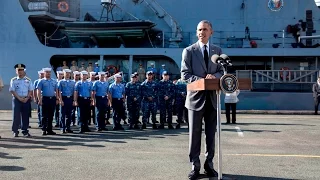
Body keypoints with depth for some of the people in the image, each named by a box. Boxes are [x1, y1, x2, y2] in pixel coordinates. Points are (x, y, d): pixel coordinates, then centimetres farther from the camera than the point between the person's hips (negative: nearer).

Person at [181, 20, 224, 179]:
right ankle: (195, 166, 10)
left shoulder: (217, 51, 11)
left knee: (211, 133, 9)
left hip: (212, 97, 3)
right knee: (195, 133, 2)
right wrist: (202, 80, -19)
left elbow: (222, 71, 10)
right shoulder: (189, 51, 1)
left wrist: (214, 75, -12)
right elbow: (185, 74, -5)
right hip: (196, 97, -3)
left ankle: (209, 164, 20)